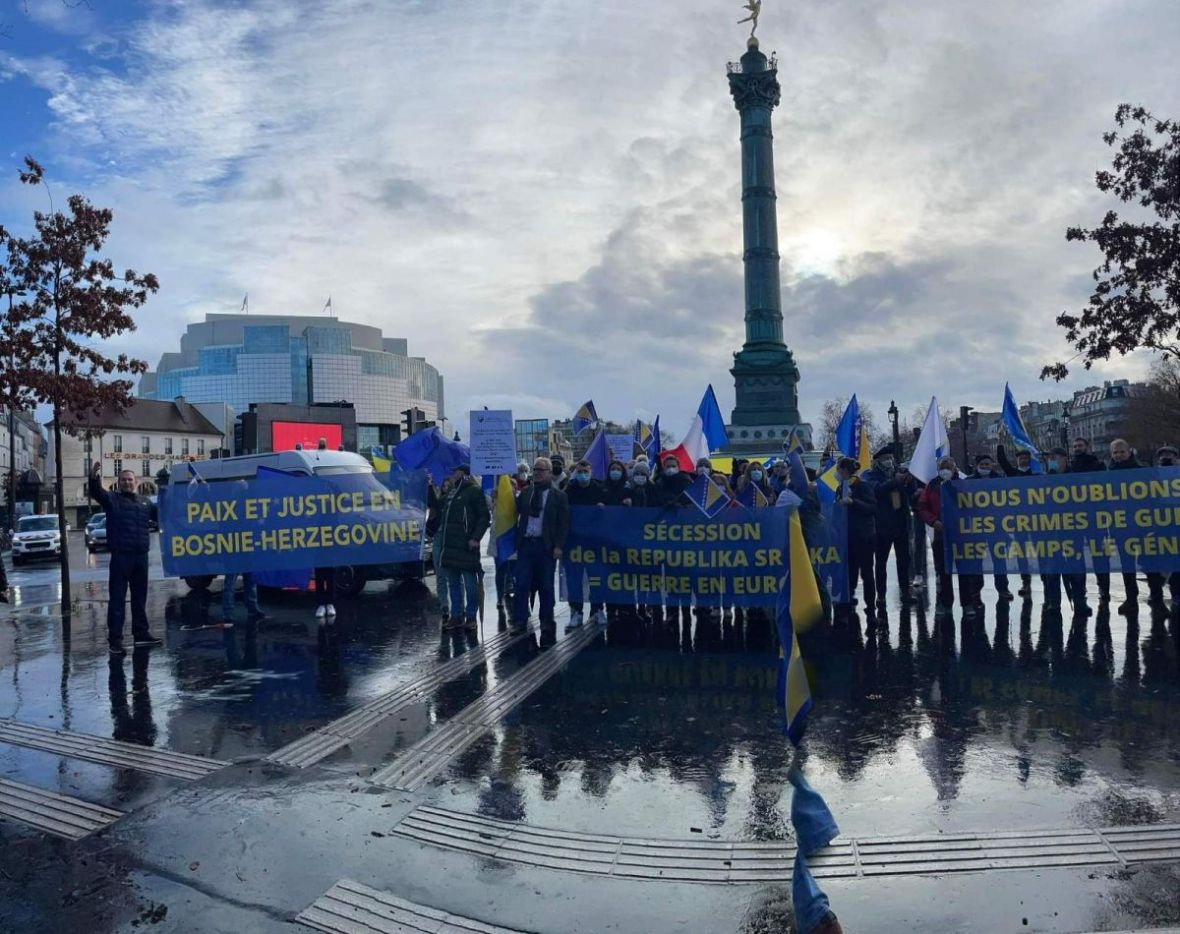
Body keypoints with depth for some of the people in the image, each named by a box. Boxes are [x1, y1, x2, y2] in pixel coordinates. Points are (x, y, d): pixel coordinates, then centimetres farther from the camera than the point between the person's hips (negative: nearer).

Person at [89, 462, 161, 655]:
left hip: (141, 557, 5)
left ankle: (141, 634, 20)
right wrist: (94, 479, -36)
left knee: (140, 598, 12)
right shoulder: (112, 499, 3)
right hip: (120, 557, -5)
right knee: (117, 599, -3)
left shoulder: (145, 502, 16)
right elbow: (96, 492, -16)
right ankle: (115, 639, -1)